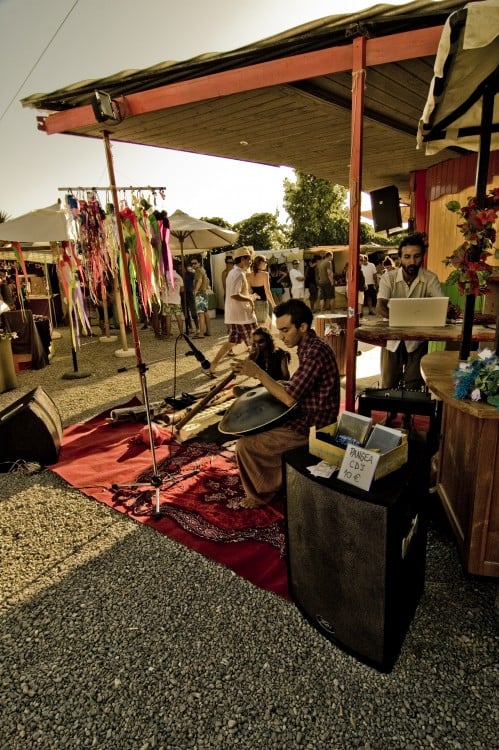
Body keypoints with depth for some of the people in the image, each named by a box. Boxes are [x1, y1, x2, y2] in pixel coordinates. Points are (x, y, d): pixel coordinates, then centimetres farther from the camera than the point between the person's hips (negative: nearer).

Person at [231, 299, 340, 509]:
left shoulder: (315, 352, -26)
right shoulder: (309, 346, 5)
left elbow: (290, 399, -26)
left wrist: (258, 373, -21)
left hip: (310, 426, -10)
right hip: (307, 415, 10)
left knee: (245, 445, -8)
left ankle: (263, 493, 16)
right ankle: (272, 484, 29)